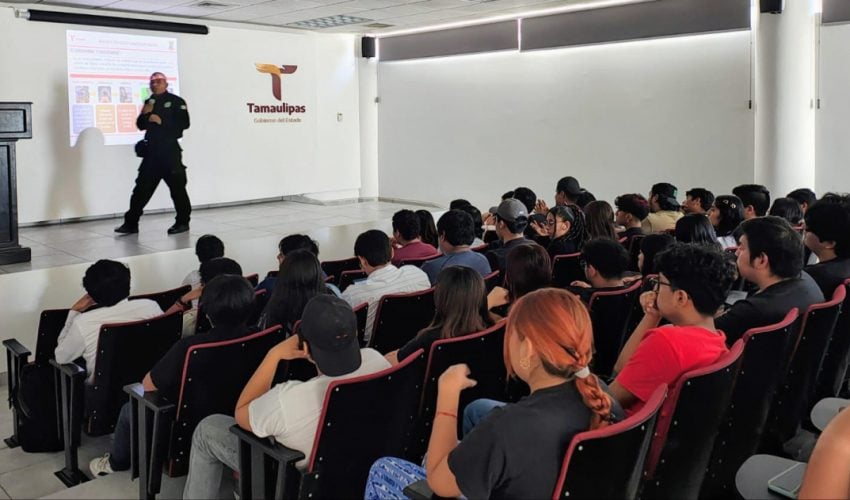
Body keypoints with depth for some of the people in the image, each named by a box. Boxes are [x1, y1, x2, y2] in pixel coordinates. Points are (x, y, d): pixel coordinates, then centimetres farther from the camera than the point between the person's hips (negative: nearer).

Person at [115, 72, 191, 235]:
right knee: (142, 186, 6)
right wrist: (145, 114, -2)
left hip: (170, 150, -6)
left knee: (177, 186, -2)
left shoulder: (175, 101, -2)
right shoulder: (149, 103, 17)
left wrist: (162, 121, -16)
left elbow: (184, 123, -12)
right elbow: (140, 125, 17)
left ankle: (183, 222, 10)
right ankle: (131, 223, 10)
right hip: (152, 150, 6)